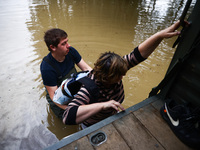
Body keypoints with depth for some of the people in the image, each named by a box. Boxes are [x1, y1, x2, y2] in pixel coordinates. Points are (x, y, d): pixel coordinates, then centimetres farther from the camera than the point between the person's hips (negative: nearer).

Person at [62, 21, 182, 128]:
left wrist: (160, 35, -41)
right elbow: (67, 117, -52)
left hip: (111, 116, 5)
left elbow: (138, 54, -29)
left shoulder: (115, 68, -26)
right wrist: (102, 105, -59)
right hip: (93, 126, -4)